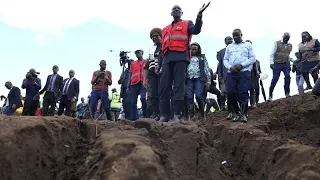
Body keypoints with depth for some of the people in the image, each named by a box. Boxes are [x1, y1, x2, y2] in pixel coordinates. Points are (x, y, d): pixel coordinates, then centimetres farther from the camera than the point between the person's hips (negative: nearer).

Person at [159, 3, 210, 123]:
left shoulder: (187, 24, 18)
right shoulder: (165, 29, 30)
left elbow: (196, 31, -6)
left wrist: (199, 15, -18)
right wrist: (159, 64, 19)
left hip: (180, 57, -5)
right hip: (167, 59, 5)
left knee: (178, 86, -10)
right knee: (164, 88, -3)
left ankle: (177, 115, -12)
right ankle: (164, 115, -3)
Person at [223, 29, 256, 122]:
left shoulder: (248, 45, 13)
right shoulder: (229, 47, 22)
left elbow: (253, 58, 4)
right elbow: (225, 60, 15)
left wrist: (241, 65, -10)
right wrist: (230, 67, -6)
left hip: (244, 72, -3)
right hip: (231, 73, 3)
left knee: (243, 93, -11)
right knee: (230, 93, -7)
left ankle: (244, 114, -2)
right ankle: (236, 112, 9)